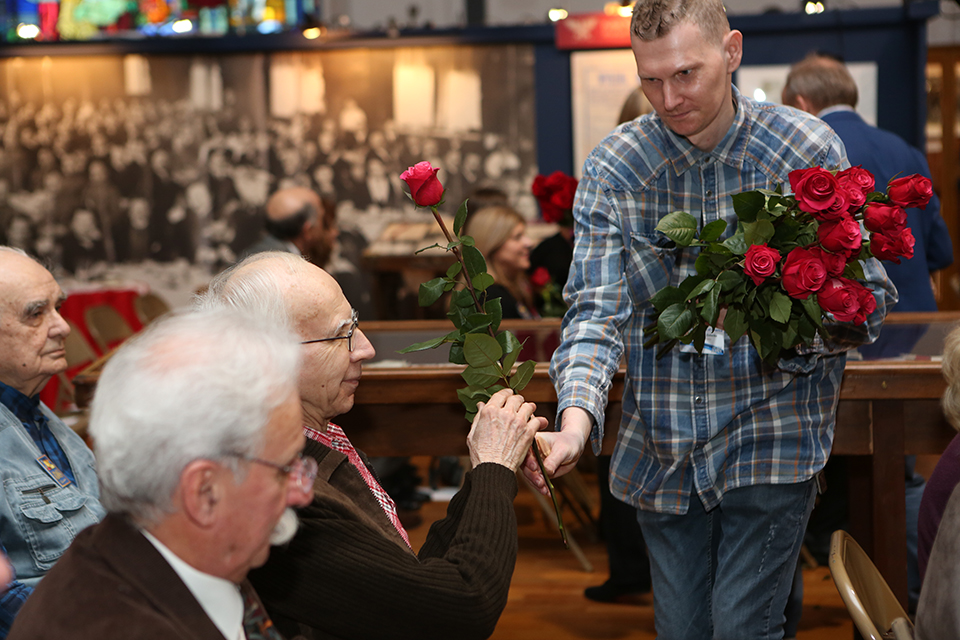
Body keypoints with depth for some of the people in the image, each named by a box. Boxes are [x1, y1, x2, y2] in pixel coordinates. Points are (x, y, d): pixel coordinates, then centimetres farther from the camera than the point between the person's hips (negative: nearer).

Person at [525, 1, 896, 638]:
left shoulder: (809, 149, -7)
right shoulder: (612, 170, -4)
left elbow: (870, 297, -3)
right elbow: (598, 310, -11)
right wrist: (576, 420, -29)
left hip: (772, 436, -2)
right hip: (661, 446, 3)